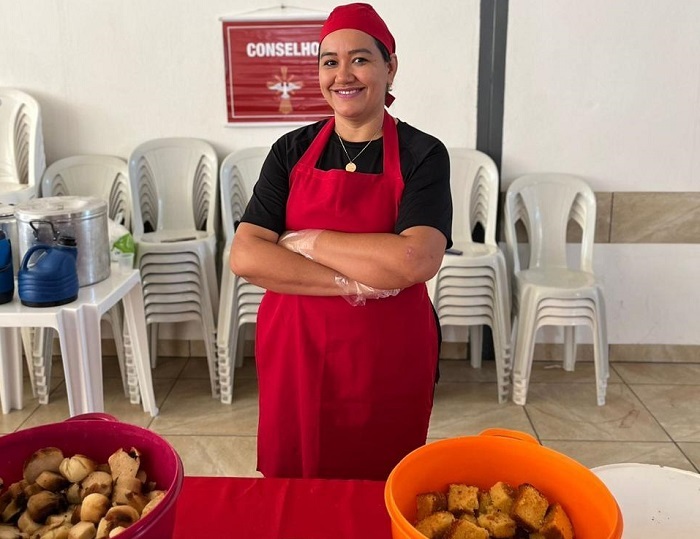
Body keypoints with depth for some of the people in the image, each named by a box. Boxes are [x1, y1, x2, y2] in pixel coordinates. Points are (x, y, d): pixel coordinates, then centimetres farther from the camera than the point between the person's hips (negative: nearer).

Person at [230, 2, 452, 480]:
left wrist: (306, 241, -14)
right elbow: (245, 257, -8)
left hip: (389, 359, -2)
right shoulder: (292, 150, 2)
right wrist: (351, 284, -17)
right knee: (292, 491, 16)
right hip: (296, 353, 3)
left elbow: (416, 261, -21)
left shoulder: (423, 155, -5)